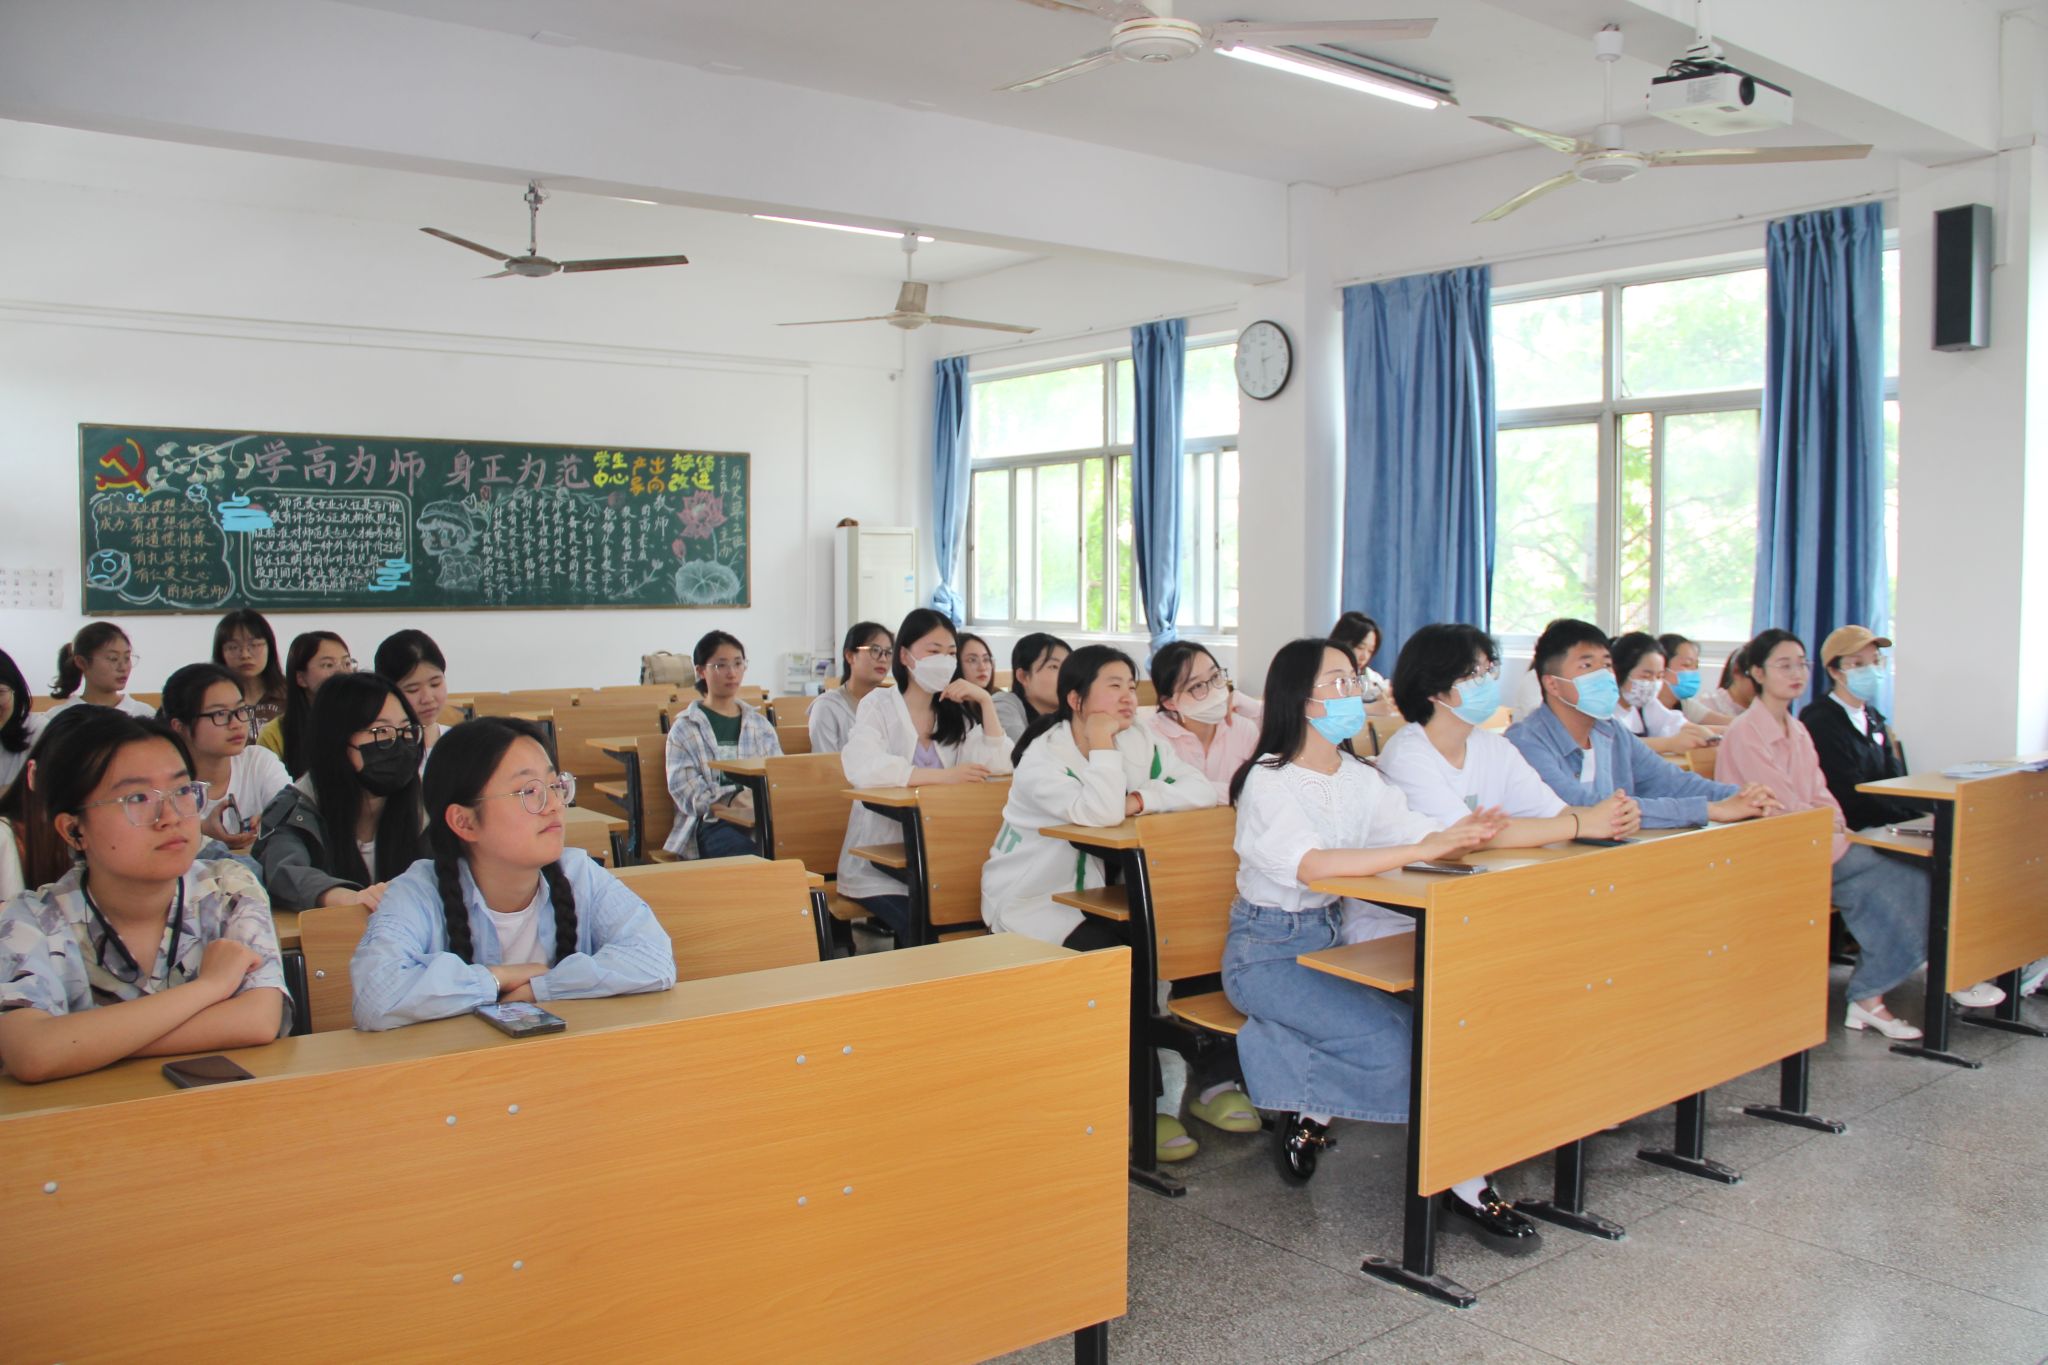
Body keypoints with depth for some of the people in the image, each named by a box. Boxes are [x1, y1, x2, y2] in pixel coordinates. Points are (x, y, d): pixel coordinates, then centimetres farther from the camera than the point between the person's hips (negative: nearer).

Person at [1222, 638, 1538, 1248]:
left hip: (1332, 939, 7)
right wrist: (1423, 849, -33)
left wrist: (1459, 836, -28)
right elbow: (1313, 865, -31)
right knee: (1393, 1034, -23)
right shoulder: (1269, 782, -14)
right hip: (1267, 951, -7)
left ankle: (1310, 1112, 1)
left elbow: (1421, 832, -5)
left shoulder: (1360, 779, 8)